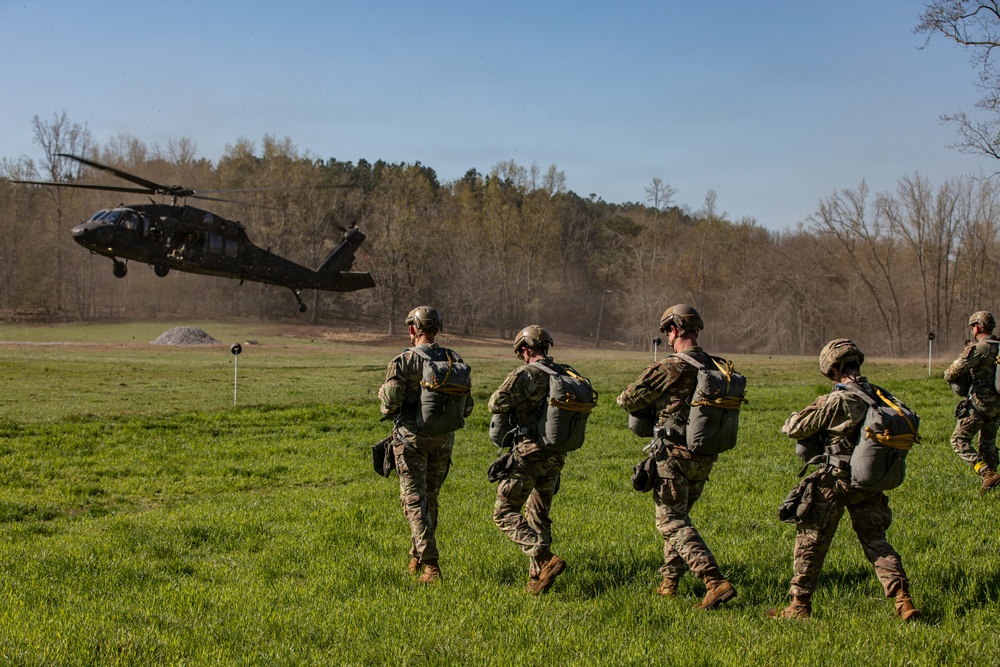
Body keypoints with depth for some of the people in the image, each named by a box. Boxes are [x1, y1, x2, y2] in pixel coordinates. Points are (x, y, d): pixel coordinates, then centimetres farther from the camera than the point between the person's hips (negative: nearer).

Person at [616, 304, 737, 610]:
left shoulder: (669, 368, -16)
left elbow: (628, 400, -9)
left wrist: (648, 403, 16)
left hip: (674, 456, -7)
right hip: (704, 459, 7)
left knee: (673, 522, -4)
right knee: (678, 516, 22)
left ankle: (715, 582, -19)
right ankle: (669, 582, 27)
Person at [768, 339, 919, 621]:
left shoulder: (836, 401, -18)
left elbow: (795, 428, -13)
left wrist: (796, 418, 11)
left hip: (834, 482, -5)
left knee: (810, 543, 8)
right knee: (876, 541, 14)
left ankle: (799, 605, 14)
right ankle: (902, 599, 1)